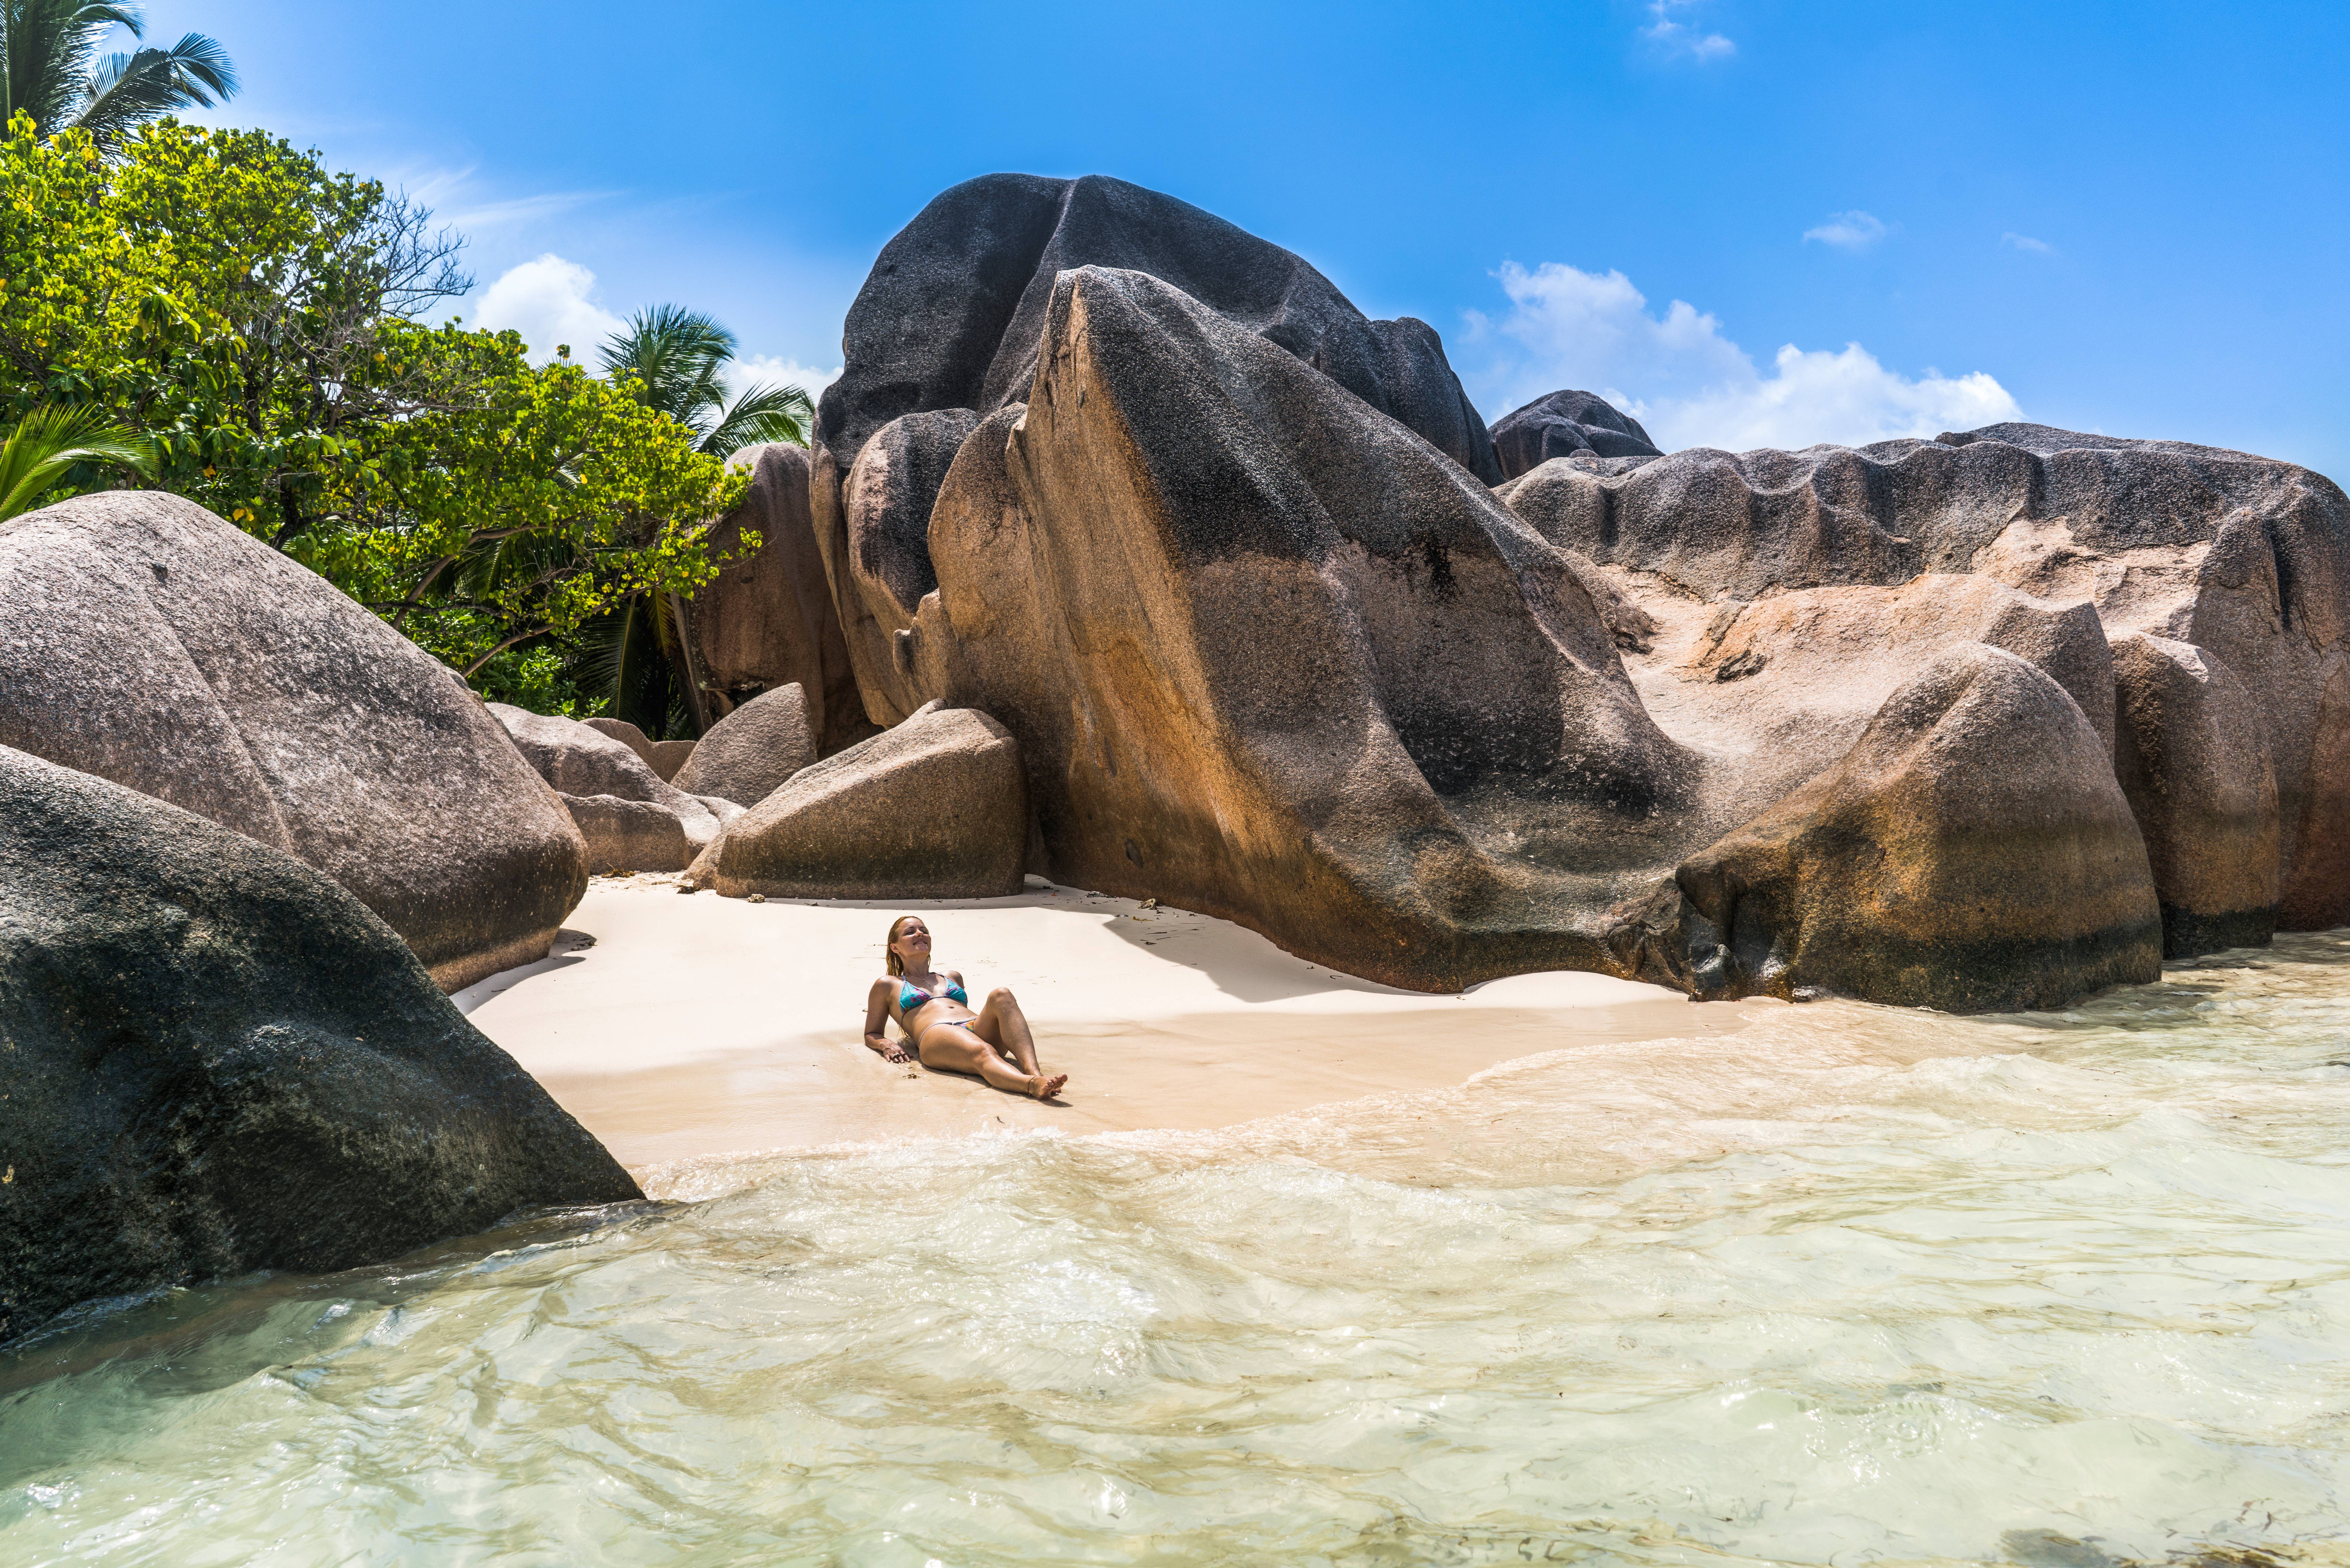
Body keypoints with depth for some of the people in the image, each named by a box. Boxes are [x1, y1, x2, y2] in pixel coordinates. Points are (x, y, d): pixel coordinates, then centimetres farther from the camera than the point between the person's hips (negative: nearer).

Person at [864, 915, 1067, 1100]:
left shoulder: (953, 977, 38)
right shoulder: (888, 985, 28)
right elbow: (871, 1035, 28)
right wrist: (886, 1044, 3)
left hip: (979, 1030, 5)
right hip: (937, 1037, -4)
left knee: (1001, 995, -30)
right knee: (982, 1053, -39)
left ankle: (1034, 1072, -53)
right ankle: (1034, 1085, -71)